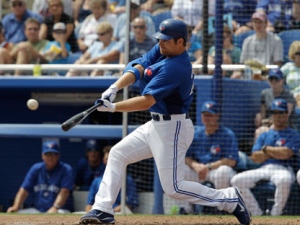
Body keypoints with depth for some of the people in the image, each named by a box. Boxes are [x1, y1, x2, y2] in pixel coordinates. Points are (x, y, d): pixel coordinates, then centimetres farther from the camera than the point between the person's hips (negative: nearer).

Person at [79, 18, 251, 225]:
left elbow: (146, 101, -27)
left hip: (172, 128, -10)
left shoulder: (175, 67, -25)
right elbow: (137, 69, -3)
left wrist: (113, 107, -22)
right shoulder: (161, 51, 3)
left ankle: (229, 199, 1)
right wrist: (114, 88, -19)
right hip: (156, 125, 10)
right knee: (117, 154, 12)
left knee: (173, 188, -8)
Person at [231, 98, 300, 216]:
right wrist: (276, 151, -1)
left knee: (284, 180, -43)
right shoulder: (264, 135, 22)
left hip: (283, 169, -5)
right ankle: (256, 214, -11)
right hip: (263, 170, 5)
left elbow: (285, 154, -11)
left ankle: (275, 215, -27)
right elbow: (255, 157, 7)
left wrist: (266, 149, 2)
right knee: (237, 180, -16)